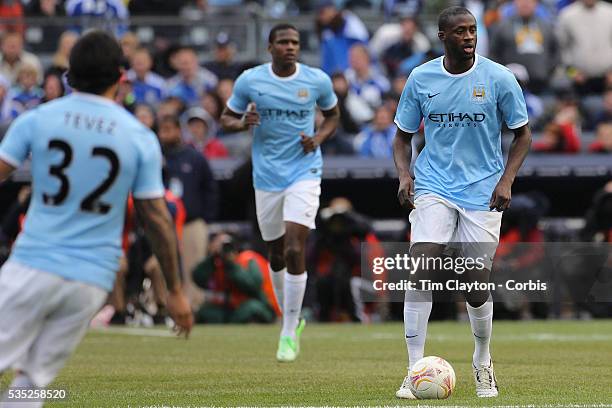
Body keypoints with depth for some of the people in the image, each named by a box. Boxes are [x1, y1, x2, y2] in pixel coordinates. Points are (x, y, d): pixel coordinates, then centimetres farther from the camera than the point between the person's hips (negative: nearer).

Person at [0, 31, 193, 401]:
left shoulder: (36, 120, 0)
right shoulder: (140, 138, 1)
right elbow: (158, 219, 2)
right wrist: (175, 291, 8)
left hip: (33, 266, -2)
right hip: (93, 277, 2)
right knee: (34, 382, 9)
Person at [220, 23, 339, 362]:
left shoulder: (317, 80, -2)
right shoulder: (250, 80, -3)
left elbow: (332, 115, 15)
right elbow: (226, 118, 6)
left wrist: (319, 137, -6)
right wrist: (243, 122, -16)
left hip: (304, 173, -2)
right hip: (267, 177, 2)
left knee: (295, 250, -15)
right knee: (276, 254, 11)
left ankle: (290, 333, -7)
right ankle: (290, 318, 35)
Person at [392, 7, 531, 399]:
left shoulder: (499, 78, -4)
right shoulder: (420, 79, 1)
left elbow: (523, 134, 4)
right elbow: (403, 134, 12)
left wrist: (507, 179, -9)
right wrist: (404, 174, -6)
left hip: (483, 191, -1)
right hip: (434, 187, 1)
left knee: (478, 285, 0)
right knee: (422, 267, -16)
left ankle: (483, 363, 27)